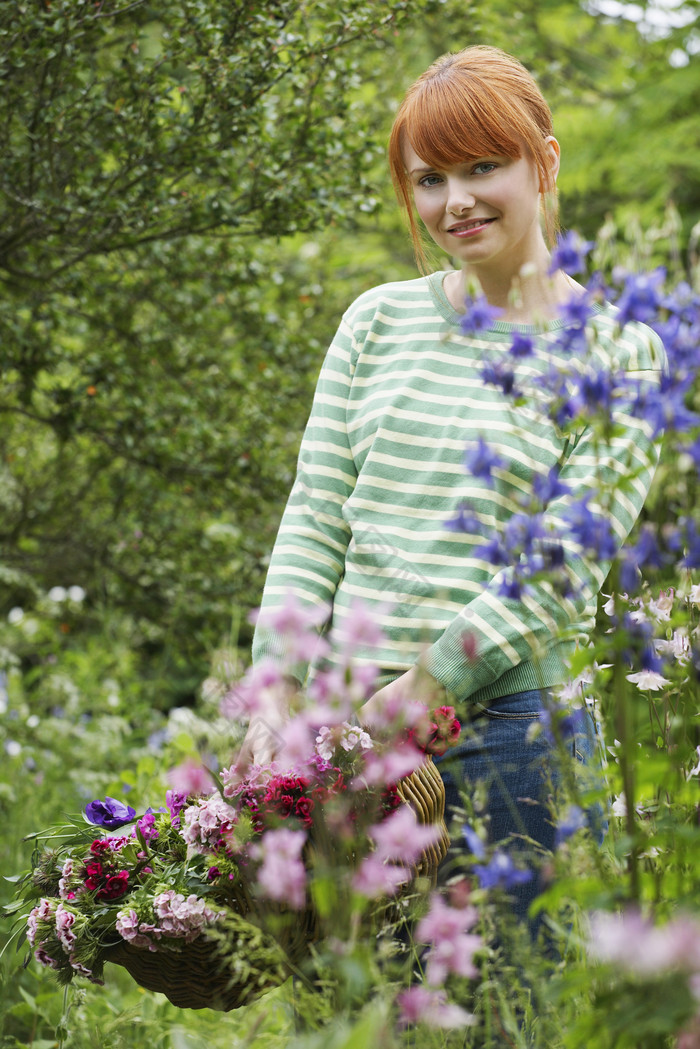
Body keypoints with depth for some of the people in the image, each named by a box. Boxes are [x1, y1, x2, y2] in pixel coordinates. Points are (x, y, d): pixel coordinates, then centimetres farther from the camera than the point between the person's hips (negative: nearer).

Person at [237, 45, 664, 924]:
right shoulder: (379, 321, 11)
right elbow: (313, 520, 9)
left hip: (507, 724, -3)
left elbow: (570, 566, -8)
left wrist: (414, 692, -16)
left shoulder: (615, 351, 0)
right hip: (348, 721, 3)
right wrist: (278, 701, -3)